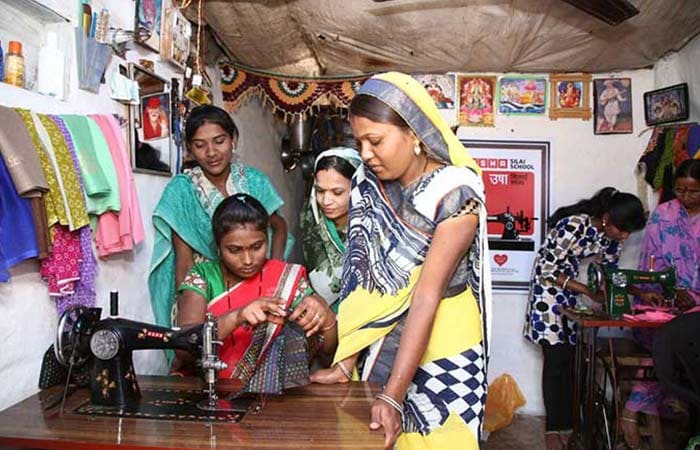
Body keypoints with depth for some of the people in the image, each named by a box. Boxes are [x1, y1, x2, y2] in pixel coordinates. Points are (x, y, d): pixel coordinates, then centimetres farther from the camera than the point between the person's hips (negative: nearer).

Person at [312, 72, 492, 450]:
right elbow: (361, 274, -8)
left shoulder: (455, 192, -20)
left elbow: (427, 293, -25)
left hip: (441, 346, -4)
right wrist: (345, 363, -13)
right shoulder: (367, 183, -5)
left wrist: (393, 394, -28)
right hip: (380, 342, 5)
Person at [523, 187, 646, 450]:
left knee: (572, 358, 4)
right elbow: (549, 270, -24)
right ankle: (553, 428, 7)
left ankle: (567, 424, 15)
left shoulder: (611, 233, -6)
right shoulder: (574, 225, -29)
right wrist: (590, 292, -26)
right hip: (547, 283, -6)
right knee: (556, 358, -6)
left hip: (570, 283, 7)